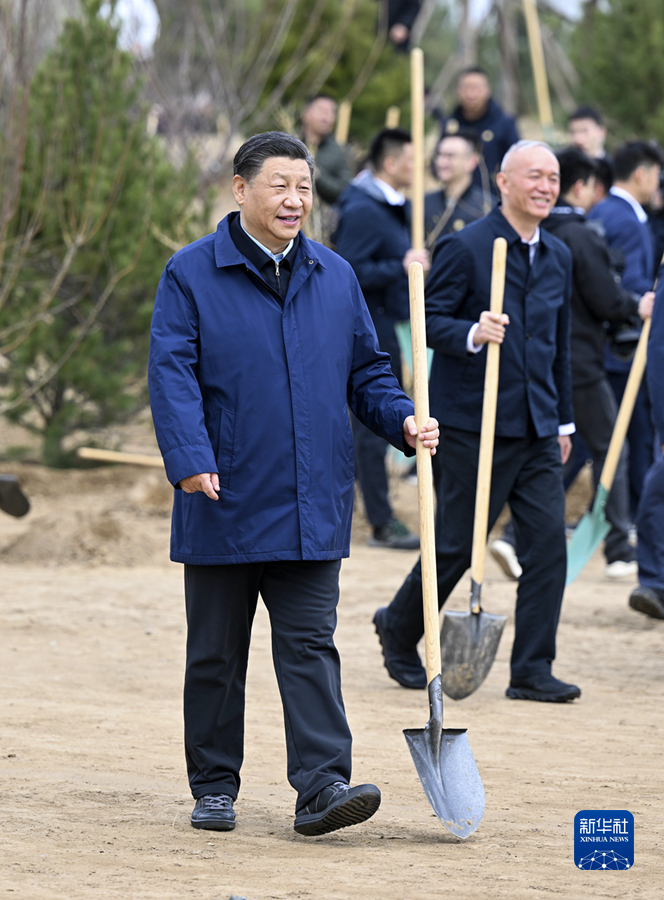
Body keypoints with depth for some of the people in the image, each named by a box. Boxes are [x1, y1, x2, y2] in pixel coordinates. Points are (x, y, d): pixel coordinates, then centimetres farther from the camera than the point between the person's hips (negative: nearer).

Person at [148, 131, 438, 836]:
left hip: (312, 507, 3)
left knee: (309, 645, -4)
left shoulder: (335, 278, 12)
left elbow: (365, 371, 18)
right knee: (216, 652, 7)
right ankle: (213, 786, 17)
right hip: (224, 502, -2)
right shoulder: (191, 274, -2)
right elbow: (172, 375, -11)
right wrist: (191, 459, -25)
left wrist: (402, 420, -1)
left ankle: (322, 785, -11)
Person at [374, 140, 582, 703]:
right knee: (456, 545, 1)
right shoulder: (466, 248, -8)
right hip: (473, 423, -6)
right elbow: (429, 320, -10)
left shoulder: (558, 257, 13)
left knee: (548, 541, -4)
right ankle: (399, 631, 26)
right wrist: (473, 334, -29)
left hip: (536, 430, 6)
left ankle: (532, 671, 1)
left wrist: (563, 420, 21)